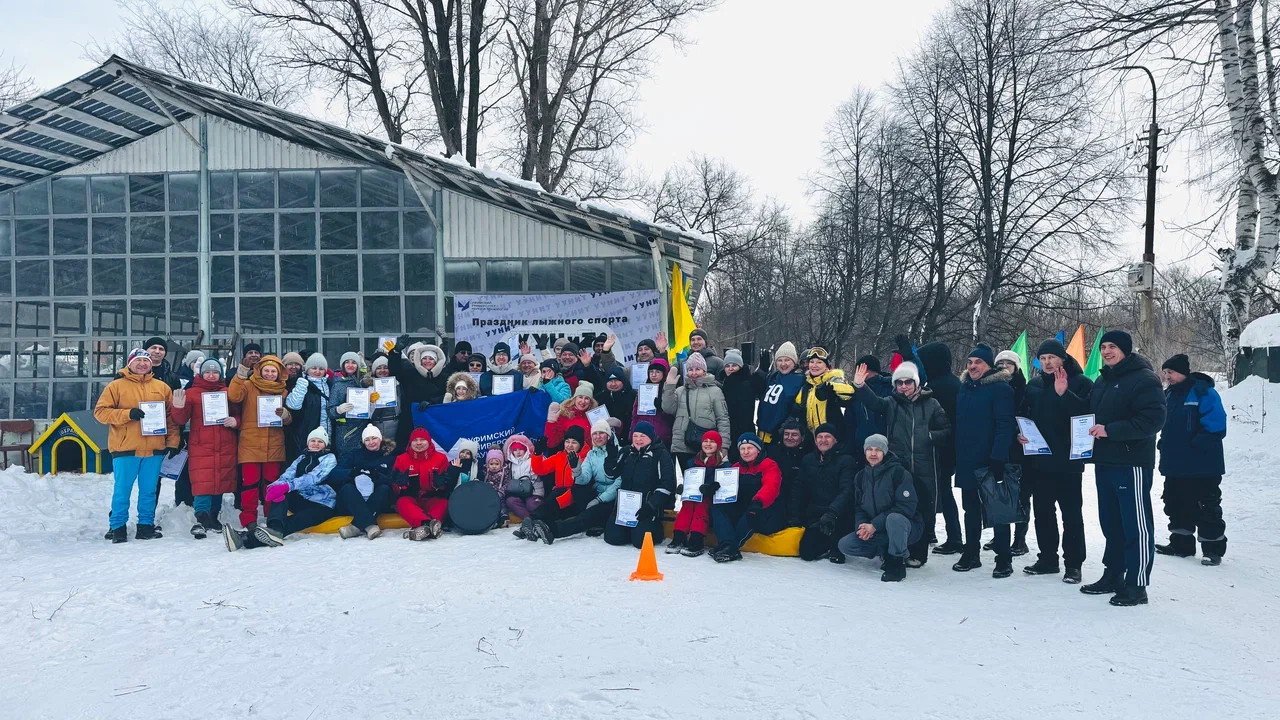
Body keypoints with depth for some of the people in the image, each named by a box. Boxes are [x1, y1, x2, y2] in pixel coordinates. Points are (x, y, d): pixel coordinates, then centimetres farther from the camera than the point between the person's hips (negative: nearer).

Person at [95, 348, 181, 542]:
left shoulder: (162, 387, 11)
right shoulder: (116, 386, 4)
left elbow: (172, 417, 11)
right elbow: (100, 412, -3)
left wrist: (172, 442, 4)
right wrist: (127, 414, -16)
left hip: (155, 449, 2)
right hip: (125, 448, -2)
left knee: (149, 490, 7)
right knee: (122, 490, 2)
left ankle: (146, 525, 16)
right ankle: (118, 527, 11)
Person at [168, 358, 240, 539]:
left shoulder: (228, 393, 11)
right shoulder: (191, 393, 4)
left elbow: (238, 414, 18)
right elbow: (180, 420, -1)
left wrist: (235, 421, -5)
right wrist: (178, 407, -21)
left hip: (225, 448, 3)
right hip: (201, 447, -3)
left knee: (221, 482, 9)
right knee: (203, 484, -13)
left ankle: (213, 517, 22)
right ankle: (202, 519, -15)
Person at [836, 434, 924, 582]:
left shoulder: (898, 472, -15)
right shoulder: (861, 476, 6)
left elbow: (907, 506, -22)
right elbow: (858, 506, 9)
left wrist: (875, 525, -23)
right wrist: (862, 526, -15)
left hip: (905, 526, -6)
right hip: (876, 532, 6)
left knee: (893, 518, -40)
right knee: (845, 545, -10)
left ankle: (897, 563, -19)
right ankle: (888, 552, 5)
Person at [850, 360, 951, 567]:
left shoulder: (930, 404, 7)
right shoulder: (890, 403, 9)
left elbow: (947, 431, 6)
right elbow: (873, 402, -12)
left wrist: (930, 436, -13)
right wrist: (860, 386, -29)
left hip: (924, 470, 0)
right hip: (897, 468, 0)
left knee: (923, 511, 5)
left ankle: (917, 554, 19)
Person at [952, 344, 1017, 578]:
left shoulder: (1000, 389, -10)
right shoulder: (964, 388, 13)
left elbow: (1005, 426, -17)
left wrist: (997, 458, -25)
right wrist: (955, 456, 12)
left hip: (990, 462, -7)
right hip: (967, 461, 7)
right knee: (971, 508, 14)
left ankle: (1004, 558, 8)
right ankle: (971, 553, 23)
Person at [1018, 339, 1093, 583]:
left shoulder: (1081, 383, -5)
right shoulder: (1034, 386, 12)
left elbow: (1087, 414, -18)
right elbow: (1023, 416, 18)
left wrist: (1064, 394, -27)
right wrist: (1020, 433, -1)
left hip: (1068, 460, -6)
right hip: (1039, 460, 6)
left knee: (1071, 513, 0)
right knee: (1042, 511, 12)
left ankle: (1073, 564, 7)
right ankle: (1047, 559, 23)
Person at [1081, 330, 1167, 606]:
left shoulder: (1143, 379, -10)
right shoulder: (1102, 380, 16)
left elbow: (1154, 419, -20)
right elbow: (1091, 414, 26)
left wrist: (1110, 430, -23)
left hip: (1131, 463, -9)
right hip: (1104, 462, 9)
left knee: (1136, 524, -3)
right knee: (1110, 522, 15)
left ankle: (1137, 585, 2)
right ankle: (1113, 576, 25)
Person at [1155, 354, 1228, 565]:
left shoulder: (1202, 392, -12)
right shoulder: (1169, 395, 12)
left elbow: (1216, 426, -18)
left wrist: (1196, 445, -20)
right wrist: (1165, 445, 10)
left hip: (1201, 467, -8)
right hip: (1175, 465, 8)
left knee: (1206, 508, -3)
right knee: (1176, 506, 15)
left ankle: (1214, 549, 5)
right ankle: (1181, 544, 25)